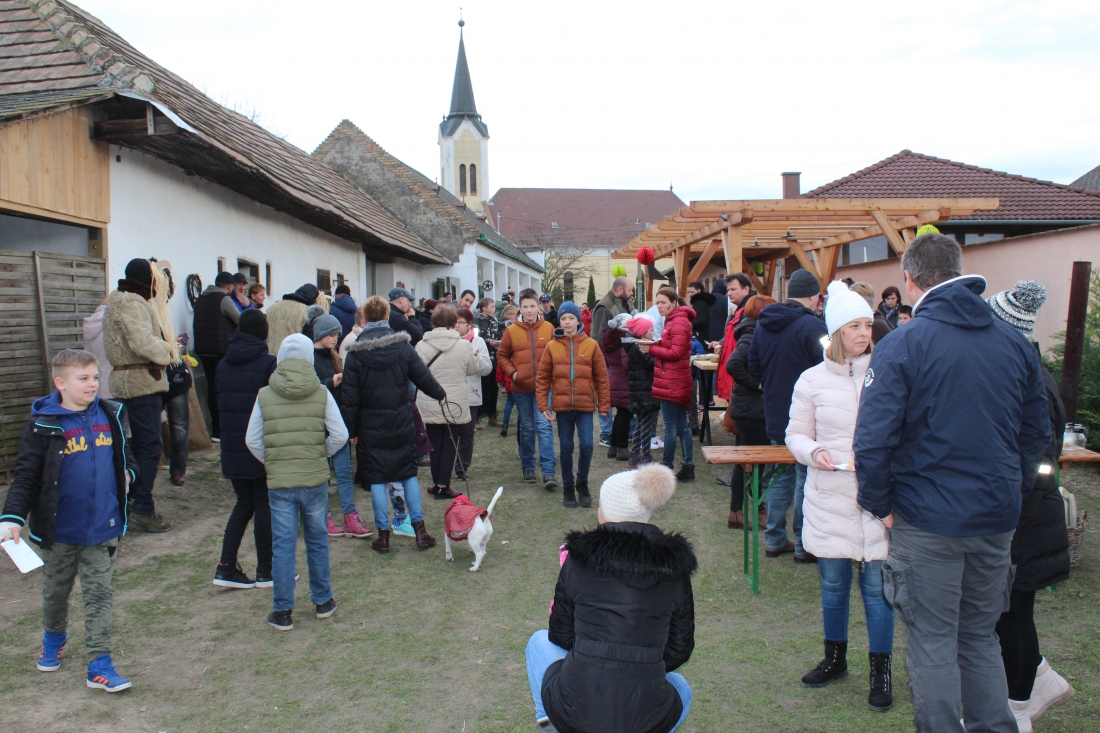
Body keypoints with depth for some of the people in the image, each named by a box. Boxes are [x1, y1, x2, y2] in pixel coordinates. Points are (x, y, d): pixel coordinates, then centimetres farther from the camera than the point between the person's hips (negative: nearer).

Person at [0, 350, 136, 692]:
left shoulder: (111, 416, 0)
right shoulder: (44, 425, -11)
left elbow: (124, 454, 16)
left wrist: (127, 472, -3)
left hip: (102, 529, 2)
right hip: (59, 531, -1)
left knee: (99, 594, 3)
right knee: (55, 592, 20)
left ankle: (99, 665, 9)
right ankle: (53, 639, 48)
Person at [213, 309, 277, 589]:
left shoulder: (223, 365, 7)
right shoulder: (268, 363, -11)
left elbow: (220, 404, 13)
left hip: (232, 447, 5)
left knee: (244, 503, 17)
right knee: (265, 505, 6)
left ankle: (226, 567, 12)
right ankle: (265, 571, 14)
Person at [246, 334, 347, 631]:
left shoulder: (265, 395, -4)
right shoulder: (321, 393, -5)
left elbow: (252, 441, -1)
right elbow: (340, 435, -5)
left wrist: (271, 463, 13)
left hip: (279, 483, 0)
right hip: (315, 479, 1)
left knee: (282, 546, 7)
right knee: (317, 542, 15)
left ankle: (282, 612, 14)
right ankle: (322, 602, 27)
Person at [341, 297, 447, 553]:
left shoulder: (355, 353, -7)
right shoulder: (403, 346, -5)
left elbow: (349, 396, -6)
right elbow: (423, 377, 1)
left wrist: (351, 429, 1)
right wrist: (440, 393, 21)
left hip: (371, 426, -1)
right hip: (402, 422, 1)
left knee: (377, 478, 7)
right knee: (409, 473, 13)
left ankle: (383, 534, 11)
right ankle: (419, 529, 14)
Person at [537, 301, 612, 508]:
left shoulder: (591, 345, -1)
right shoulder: (552, 347, 0)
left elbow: (601, 377, 2)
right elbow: (542, 378, 2)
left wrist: (604, 404, 1)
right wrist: (543, 405, -4)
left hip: (585, 405, -1)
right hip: (562, 406, 1)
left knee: (587, 445, -6)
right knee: (566, 448, 8)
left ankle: (582, 483, 18)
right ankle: (568, 488, 23)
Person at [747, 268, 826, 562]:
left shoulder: (762, 325, 6)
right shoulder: (811, 325, -18)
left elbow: (754, 368, 12)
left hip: (775, 416, 7)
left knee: (780, 477, 17)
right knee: (806, 480, 3)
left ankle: (774, 540, 22)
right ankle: (804, 546, 12)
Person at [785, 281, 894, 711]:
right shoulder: (813, 380, 1)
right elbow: (796, 434, 7)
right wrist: (813, 452, -13)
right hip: (829, 498, 2)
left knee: (876, 586, 5)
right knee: (833, 584, 14)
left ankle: (880, 672, 22)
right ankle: (835, 658, 34)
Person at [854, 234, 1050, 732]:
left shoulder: (901, 345, -13)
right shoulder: (1015, 343, 4)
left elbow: (873, 439, -19)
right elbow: (1037, 434, 10)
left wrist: (879, 504, -6)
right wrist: (1012, 492, 18)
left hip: (928, 521, -5)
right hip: (997, 519, 6)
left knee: (933, 642, 7)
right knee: (981, 637, 20)